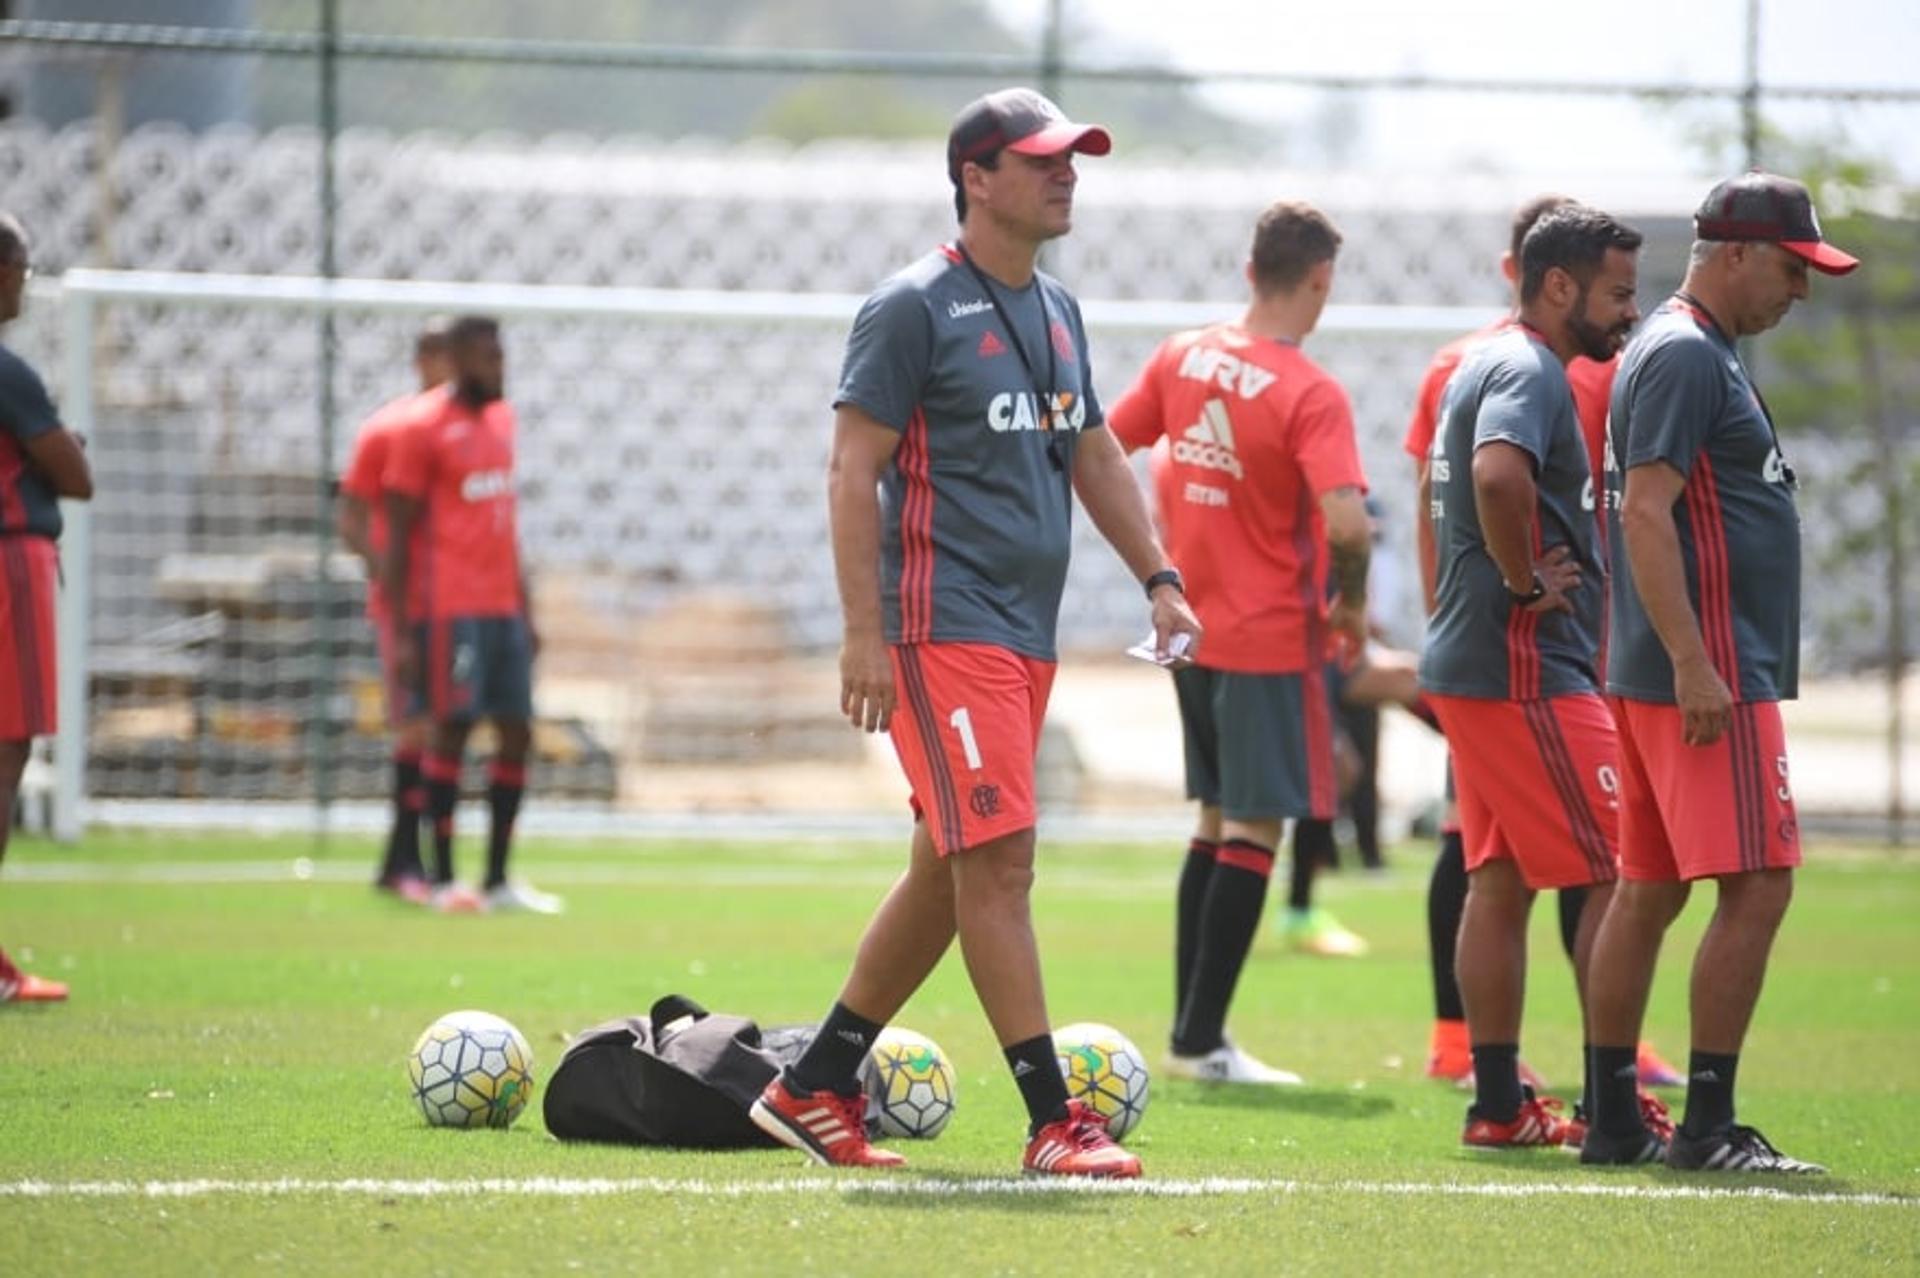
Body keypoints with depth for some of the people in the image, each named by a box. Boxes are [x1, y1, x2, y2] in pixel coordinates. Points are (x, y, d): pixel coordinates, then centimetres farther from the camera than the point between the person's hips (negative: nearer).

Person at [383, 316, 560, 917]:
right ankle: (443, 878, 0)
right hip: (449, 608, -7)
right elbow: (398, 534, -7)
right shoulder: (424, 428, -6)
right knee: (451, 730, -7)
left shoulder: (502, 418, 16)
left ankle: (498, 879, 9)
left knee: (516, 733, 4)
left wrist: (525, 610, 20)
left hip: (503, 608, 7)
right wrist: (401, 631, -11)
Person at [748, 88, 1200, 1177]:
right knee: (999, 860, -13)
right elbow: (854, 469, -11)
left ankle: (814, 1088, 20)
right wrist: (864, 631, -17)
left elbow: (1094, 456, 26)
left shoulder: (1058, 311, 16)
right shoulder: (917, 307, -8)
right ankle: (1054, 1122, -14)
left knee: (949, 874, 11)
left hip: (1027, 637, 9)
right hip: (944, 627, -9)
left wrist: (1159, 577, 16)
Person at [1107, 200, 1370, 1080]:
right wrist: (1351, 603, -8)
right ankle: (1201, 1042, -1)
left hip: (1191, 631, 7)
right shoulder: (1311, 395, -17)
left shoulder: (1182, 357, 1)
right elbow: (1346, 521, -28)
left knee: (1215, 824, 18)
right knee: (1253, 833, 0)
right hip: (1272, 639, -7)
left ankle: (1191, 1030, 20)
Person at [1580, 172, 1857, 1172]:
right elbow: (1646, 513, -20)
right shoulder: (1685, 355, -12)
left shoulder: (1688, 353, 19)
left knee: (1648, 890, 11)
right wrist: (1694, 665, -25)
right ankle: (1708, 1127, -11)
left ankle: (1610, 1121, 14)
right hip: (1706, 675, -11)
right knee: (1756, 885, -11)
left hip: (1664, 677, 11)